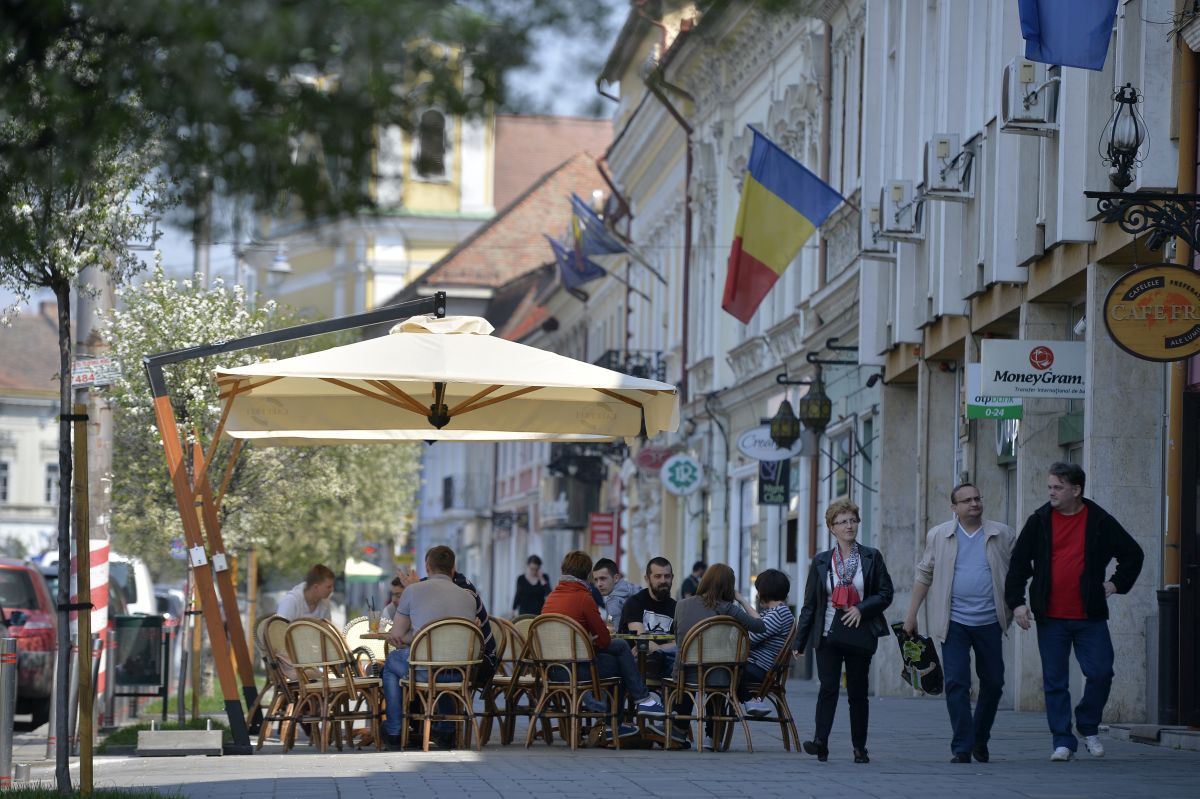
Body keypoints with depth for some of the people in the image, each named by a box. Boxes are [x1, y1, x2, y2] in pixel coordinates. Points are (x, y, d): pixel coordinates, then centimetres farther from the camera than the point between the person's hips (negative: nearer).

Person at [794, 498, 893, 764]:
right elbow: (810, 603, 9)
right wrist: (800, 641, 7)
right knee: (828, 687, -14)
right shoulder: (821, 561, 7)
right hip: (828, 634, 0)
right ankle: (820, 742, -24)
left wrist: (862, 608, -13)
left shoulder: (872, 557, 6)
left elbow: (885, 594, 4)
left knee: (858, 692, 5)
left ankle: (859, 747, 14)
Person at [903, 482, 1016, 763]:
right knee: (956, 683, -7)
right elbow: (924, 575, 10)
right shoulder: (939, 536, 5)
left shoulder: (1002, 535, 4)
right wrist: (911, 614, 7)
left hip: (989, 621, 1)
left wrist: (1016, 607, 5)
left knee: (993, 682, 8)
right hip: (954, 622, -1)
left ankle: (980, 740, 27)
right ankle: (962, 748, -4)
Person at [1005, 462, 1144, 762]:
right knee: (1055, 682, 1)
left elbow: (1133, 555, 14)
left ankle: (1088, 726, 17)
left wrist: (1117, 583, 5)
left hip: (1090, 616, -1)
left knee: (1100, 673, -6)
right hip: (1051, 618, 1)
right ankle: (1063, 741, 8)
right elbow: (1018, 564, 7)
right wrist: (1016, 601, -1)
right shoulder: (1039, 521, 4)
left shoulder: (1100, 522, 2)